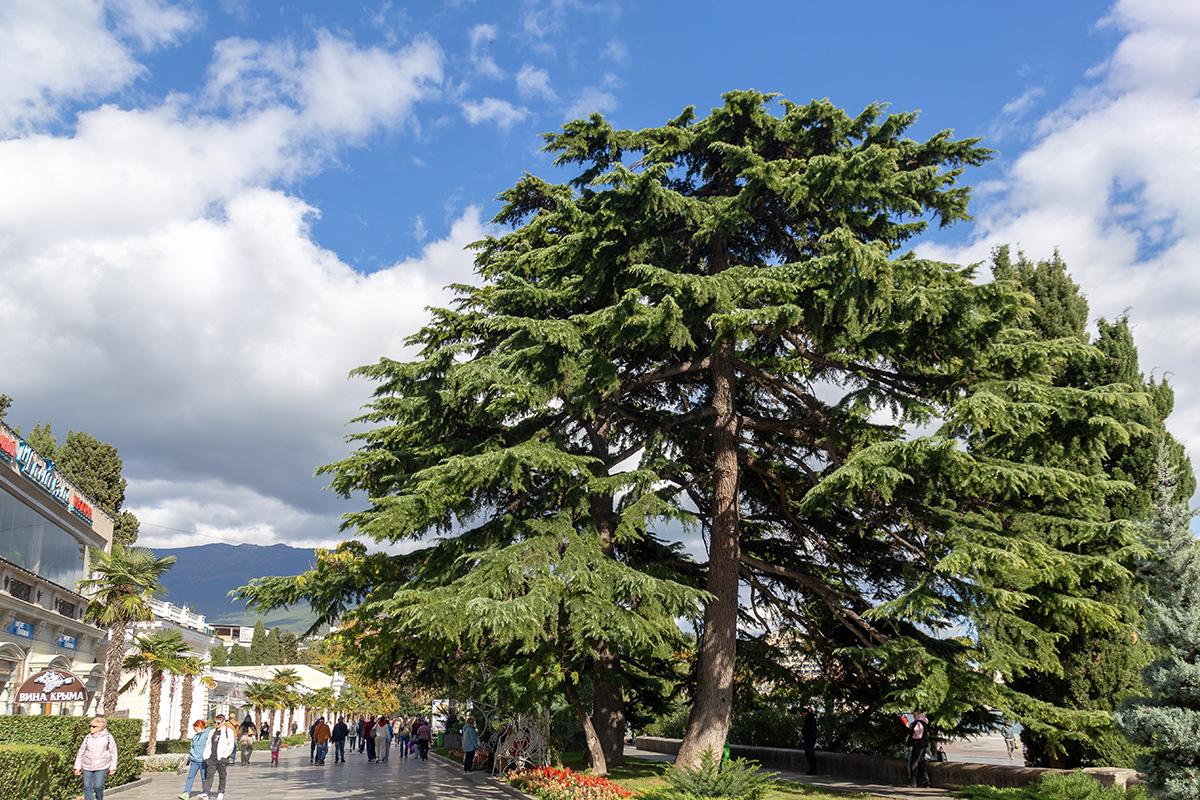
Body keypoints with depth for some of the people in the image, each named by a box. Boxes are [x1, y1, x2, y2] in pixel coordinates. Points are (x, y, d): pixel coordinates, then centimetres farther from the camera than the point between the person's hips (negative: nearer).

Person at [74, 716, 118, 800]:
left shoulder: (108, 737, 1)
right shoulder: (88, 738, 7)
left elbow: (113, 753, 4)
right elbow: (81, 753, 13)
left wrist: (112, 768, 2)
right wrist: (77, 767, 9)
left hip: (101, 768, -3)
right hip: (87, 767, 3)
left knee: (98, 786, -10)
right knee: (87, 787, 0)